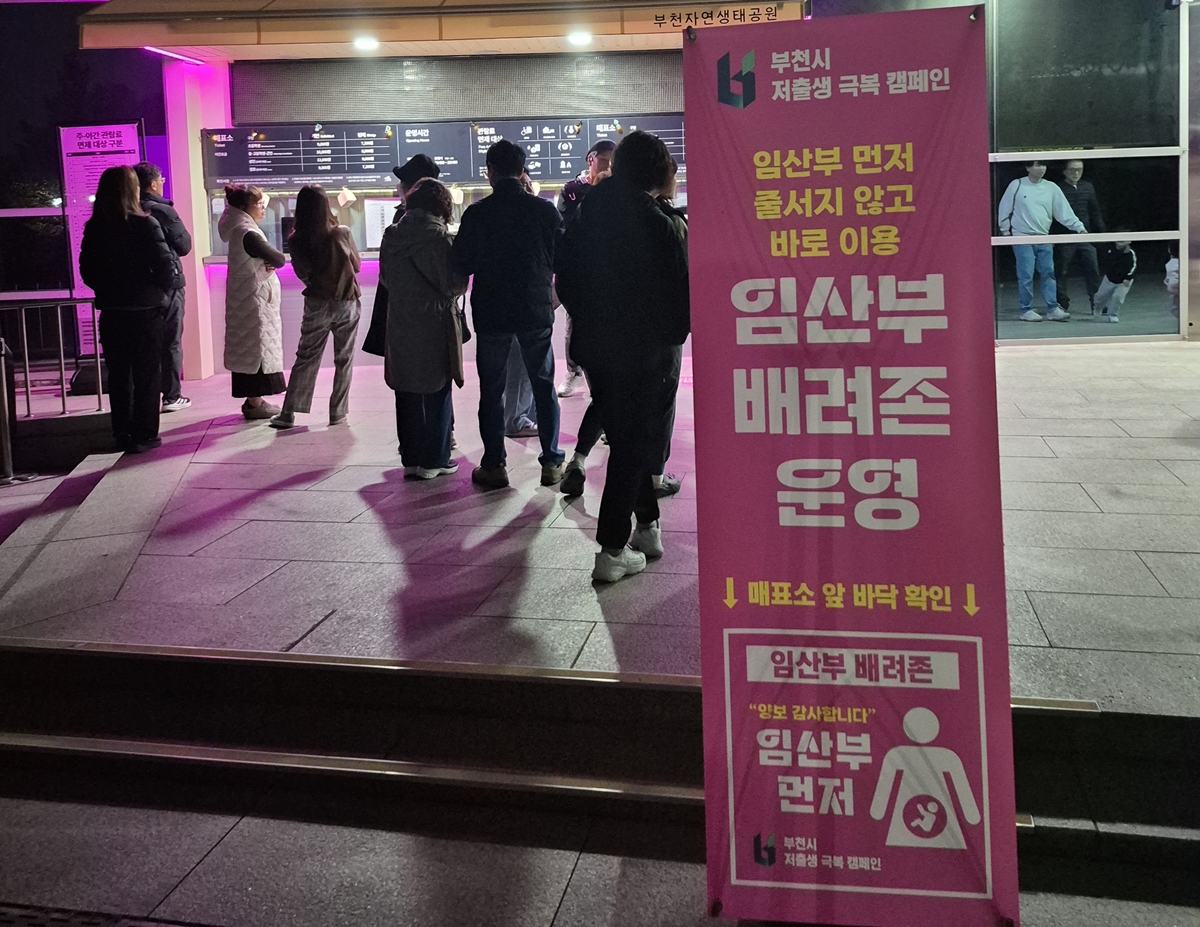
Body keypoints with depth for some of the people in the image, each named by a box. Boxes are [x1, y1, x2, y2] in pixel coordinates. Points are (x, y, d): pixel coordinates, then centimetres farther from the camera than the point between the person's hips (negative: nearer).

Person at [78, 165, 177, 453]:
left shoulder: (93, 227, 1)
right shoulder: (145, 224, -13)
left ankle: (122, 434, 19)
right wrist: (163, 294, 0)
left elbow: (87, 270, 5)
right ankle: (143, 435, 8)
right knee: (146, 375, 6)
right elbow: (165, 264, -15)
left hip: (111, 311, 4)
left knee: (118, 375, 13)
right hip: (145, 310, -4)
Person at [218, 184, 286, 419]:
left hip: (247, 299, 10)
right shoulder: (248, 234, -20)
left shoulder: (240, 230, 11)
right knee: (257, 347, -5)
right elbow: (279, 259, -18)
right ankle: (255, 402, -1)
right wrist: (272, 261, 2)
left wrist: (266, 263, -9)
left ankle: (253, 399, 20)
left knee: (250, 348, 13)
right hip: (254, 300, -10)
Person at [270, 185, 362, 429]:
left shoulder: (296, 241, -8)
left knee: (305, 358, 9)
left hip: (317, 305, 1)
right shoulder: (342, 234, -11)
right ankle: (337, 413, 11)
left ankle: (288, 413, 6)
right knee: (344, 359, 10)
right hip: (347, 303, -1)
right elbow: (356, 265, 3)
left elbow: (303, 273, 4)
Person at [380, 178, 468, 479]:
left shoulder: (392, 235, 4)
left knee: (407, 391, 12)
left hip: (400, 324, 5)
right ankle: (434, 460, 8)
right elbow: (454, 285, -12)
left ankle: (411, 457, 16)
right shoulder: (438, 235, -13)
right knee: (437, 391, 5)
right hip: (434, 323, -5)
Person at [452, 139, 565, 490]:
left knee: (491, 391, 9)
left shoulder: (476, 214, -7)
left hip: (490, 313, -1)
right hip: (536, 312, 1)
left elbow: (461, 266, -3)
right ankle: (551, 463, 11)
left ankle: (494, 465, 10)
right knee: (544, 387, 10)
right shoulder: (544, 210, -6)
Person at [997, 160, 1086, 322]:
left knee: (1048, 274, 4)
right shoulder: (1017, 185, -4)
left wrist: (1079, 227, -6)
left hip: (1044, 239, 4)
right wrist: (1005, 231, 0)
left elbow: (1064, 211, 1)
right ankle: (1026, 310, 5)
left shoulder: (1051, 188, 4)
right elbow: (1005, 209, 1)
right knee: (1026, 276, -5)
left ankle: (1052, 309, 9)